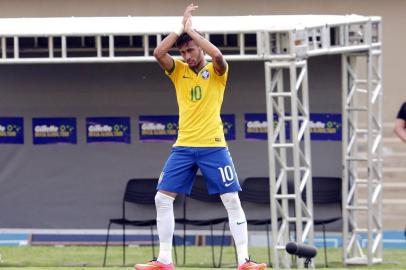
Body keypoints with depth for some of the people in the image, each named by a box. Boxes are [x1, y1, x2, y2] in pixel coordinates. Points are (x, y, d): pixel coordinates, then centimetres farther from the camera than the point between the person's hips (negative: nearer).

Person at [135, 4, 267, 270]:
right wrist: (181, 27, -9)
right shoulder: (178, 71, 8)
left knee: (232, 200, -7)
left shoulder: (216, 72, 0)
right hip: (183, 147, 3)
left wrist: (190, 30, -15)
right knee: (163, 198, -2)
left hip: (213, 146, -3)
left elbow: (218, 55, -23)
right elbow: (158, 53, -10)